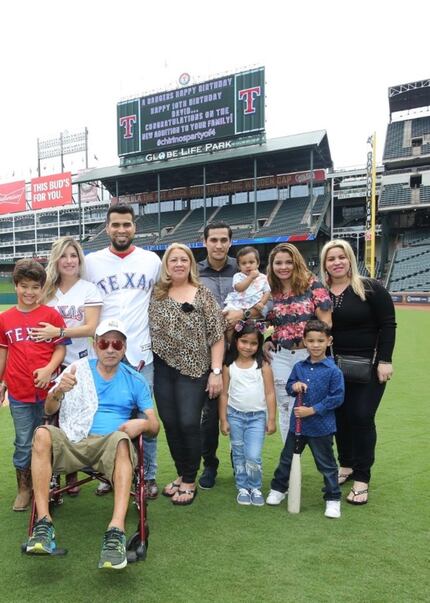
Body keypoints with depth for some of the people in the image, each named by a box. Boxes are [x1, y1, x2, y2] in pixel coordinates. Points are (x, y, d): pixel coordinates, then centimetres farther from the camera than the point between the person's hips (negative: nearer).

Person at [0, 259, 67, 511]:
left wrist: (49, 369, -18)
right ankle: (24, 490, 28)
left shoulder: (52, 315, -4)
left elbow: (61, 348, -3)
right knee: (24, 444, 12)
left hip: (48, 390, -2)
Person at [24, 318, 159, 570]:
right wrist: (59, 391, -18)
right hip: (72, 442, 2)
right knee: (43, 434, -29)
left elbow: (155, 425, 10)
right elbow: (49, 410, 6)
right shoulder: (78, 369, 13)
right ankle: (43, 523, -30)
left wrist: (142, 423, -16)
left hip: (110, 443, -1)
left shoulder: (135, 380, 12)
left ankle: (117, 530, -46)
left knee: (121, 439, -36)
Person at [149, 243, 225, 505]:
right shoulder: (156, 295, 8)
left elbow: (217, 336, -3)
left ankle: (190, 481, 14)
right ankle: (181, 474, 27)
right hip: (163, 369, 3)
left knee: (189, 424, -5)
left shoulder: (204, 295, 0)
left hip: (194, 369, -3)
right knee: (171, 425, 8)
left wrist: (216, 371, -8)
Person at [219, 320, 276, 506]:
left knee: (253, 457, -6)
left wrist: (271, 419, -5)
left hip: (257, 416, -2)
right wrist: (223, 420, 1)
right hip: (235, 415, 2)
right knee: (239, 455, 12)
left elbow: (270, 393, -3)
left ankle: (255, 488, 16)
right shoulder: (229, 366, -1)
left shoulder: (263, 365, -5)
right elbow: (224, 394, 2)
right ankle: (242, 488, 27)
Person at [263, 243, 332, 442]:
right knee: (285, 409, 11)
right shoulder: (270, 292, 7)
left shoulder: (312, 285, -3)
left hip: (309, 355, -3)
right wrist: (265, 341, 1)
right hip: (280, 357, 4)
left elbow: (326, 321, -6)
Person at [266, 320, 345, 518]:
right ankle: (278, 489, 38)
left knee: (326, 464, 10)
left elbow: (337, 397, -14)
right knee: (287, 458, 19)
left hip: (321, 426, -4)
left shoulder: (333, 370, -14)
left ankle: (333, 499, 27)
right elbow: (289, 387, 11)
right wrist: (294, 386, -13)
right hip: (297, 423, 4)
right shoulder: (299, 367, 0)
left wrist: (312, 410, -17)